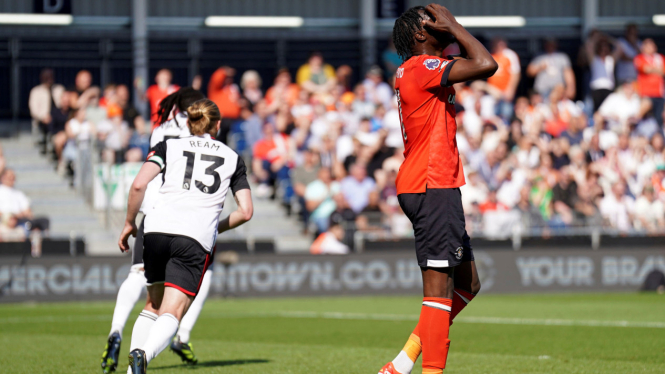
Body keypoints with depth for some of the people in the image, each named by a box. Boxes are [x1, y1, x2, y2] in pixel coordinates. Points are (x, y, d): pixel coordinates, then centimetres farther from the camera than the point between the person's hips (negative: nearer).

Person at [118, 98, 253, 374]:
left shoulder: (169, 147, 15)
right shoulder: (233, 158, 19)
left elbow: (139, 185, 0)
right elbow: (245, 211, 14)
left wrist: (130, 223, 12)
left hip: (157, 230, 1)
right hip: (197, 240, -1)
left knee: (154, 305, 21)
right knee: (172, 314, -9)